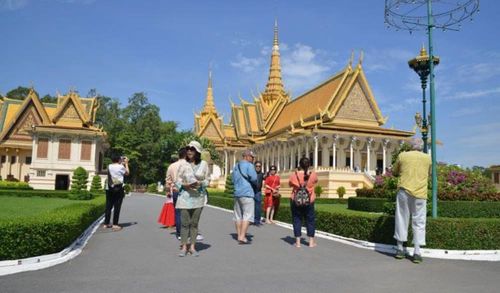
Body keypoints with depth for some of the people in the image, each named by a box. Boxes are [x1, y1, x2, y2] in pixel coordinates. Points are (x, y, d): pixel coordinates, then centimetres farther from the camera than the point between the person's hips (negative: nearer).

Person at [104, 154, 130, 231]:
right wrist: (126, 163, 15)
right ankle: (115, 224, -3)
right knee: (117, 207, -2)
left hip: (110, 189, 5)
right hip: (118, 189, -5)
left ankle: (106, 223, 16)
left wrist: (122, 163, 24)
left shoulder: (109, 166, 6)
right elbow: (127, 173, 8)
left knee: (108, 206, 10)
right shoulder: (121, 167, -8)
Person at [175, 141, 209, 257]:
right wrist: (186, 185, -16)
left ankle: (192, 247, 16)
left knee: (194, 223, 6)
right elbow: (178, 181, 3)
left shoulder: (203, 164, 1)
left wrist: (199, 183, -14)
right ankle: (184, 247, 12)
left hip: (199, 196, 1)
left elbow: (206, 181, 6)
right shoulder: (183, 164, -1)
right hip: (185, 196, -1)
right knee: (184, 223, 0)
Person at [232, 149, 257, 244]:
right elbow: (254, 178, -17)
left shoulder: (236, 166, 18)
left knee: (238, 216, 11)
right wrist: (255, 184, 3)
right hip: (247, 193, -8)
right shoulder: (249, 165, -8)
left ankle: (239, 236, 17)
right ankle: (242, 237, -11)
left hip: (237, 193, 8)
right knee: (247, 215, -6)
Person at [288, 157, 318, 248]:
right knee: (310, 220, 13)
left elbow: (290, 184, 7)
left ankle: (297, 242, 9)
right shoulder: (313, 175, -9)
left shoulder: (294, 175, -11)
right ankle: (311, 241, 18)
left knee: (297, 220, 8)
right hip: (309, 201, 1)